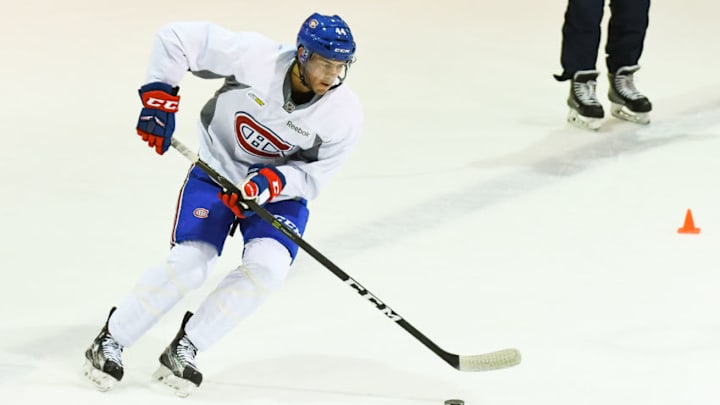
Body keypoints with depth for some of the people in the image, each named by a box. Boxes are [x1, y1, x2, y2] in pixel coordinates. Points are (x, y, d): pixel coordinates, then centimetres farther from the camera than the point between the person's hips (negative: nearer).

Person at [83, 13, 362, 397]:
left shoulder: (344, 114, -21)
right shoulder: (253, 56, -28)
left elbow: (312, 176, -14)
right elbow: (177, 38, -20)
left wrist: (269, 184, -33)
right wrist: (160, 98, -25)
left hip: (282, 188, 2)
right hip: (217, 172, -2)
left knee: (266, 267, -23)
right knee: (189, 263, -17)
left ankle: (183, 350, -8)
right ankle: (109, 342, 2)